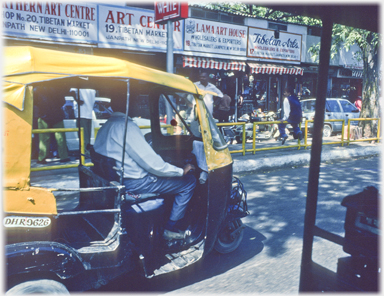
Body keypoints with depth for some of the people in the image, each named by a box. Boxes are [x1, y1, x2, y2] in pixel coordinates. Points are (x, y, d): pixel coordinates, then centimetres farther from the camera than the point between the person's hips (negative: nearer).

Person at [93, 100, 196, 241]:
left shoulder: (105, 127, 10)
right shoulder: (126, 126, -21)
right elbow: (151, 162, -22)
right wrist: (181, 171, -10)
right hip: (134, 184, -10)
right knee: (189, 181, -3)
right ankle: (172, 229, 6)